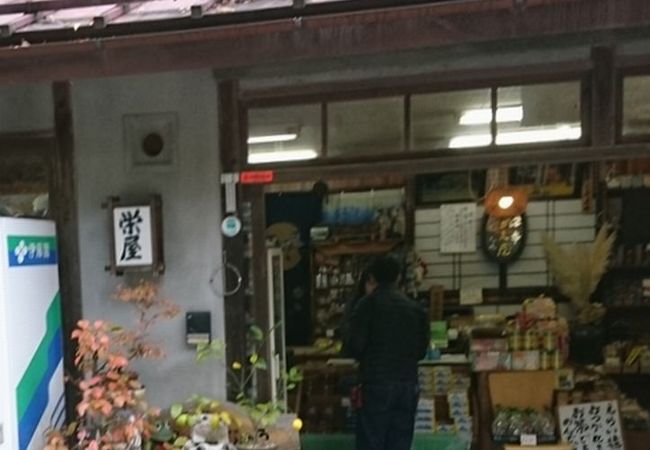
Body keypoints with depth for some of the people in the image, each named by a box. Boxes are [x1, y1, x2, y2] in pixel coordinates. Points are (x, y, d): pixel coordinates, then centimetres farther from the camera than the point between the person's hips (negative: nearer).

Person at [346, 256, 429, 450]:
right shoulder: (414, 308, 6)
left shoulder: (367, 304, -7)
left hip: (376, 384, -4)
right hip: (408, 384, 4)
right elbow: (422, 349, 9)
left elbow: (355, 346, -10)